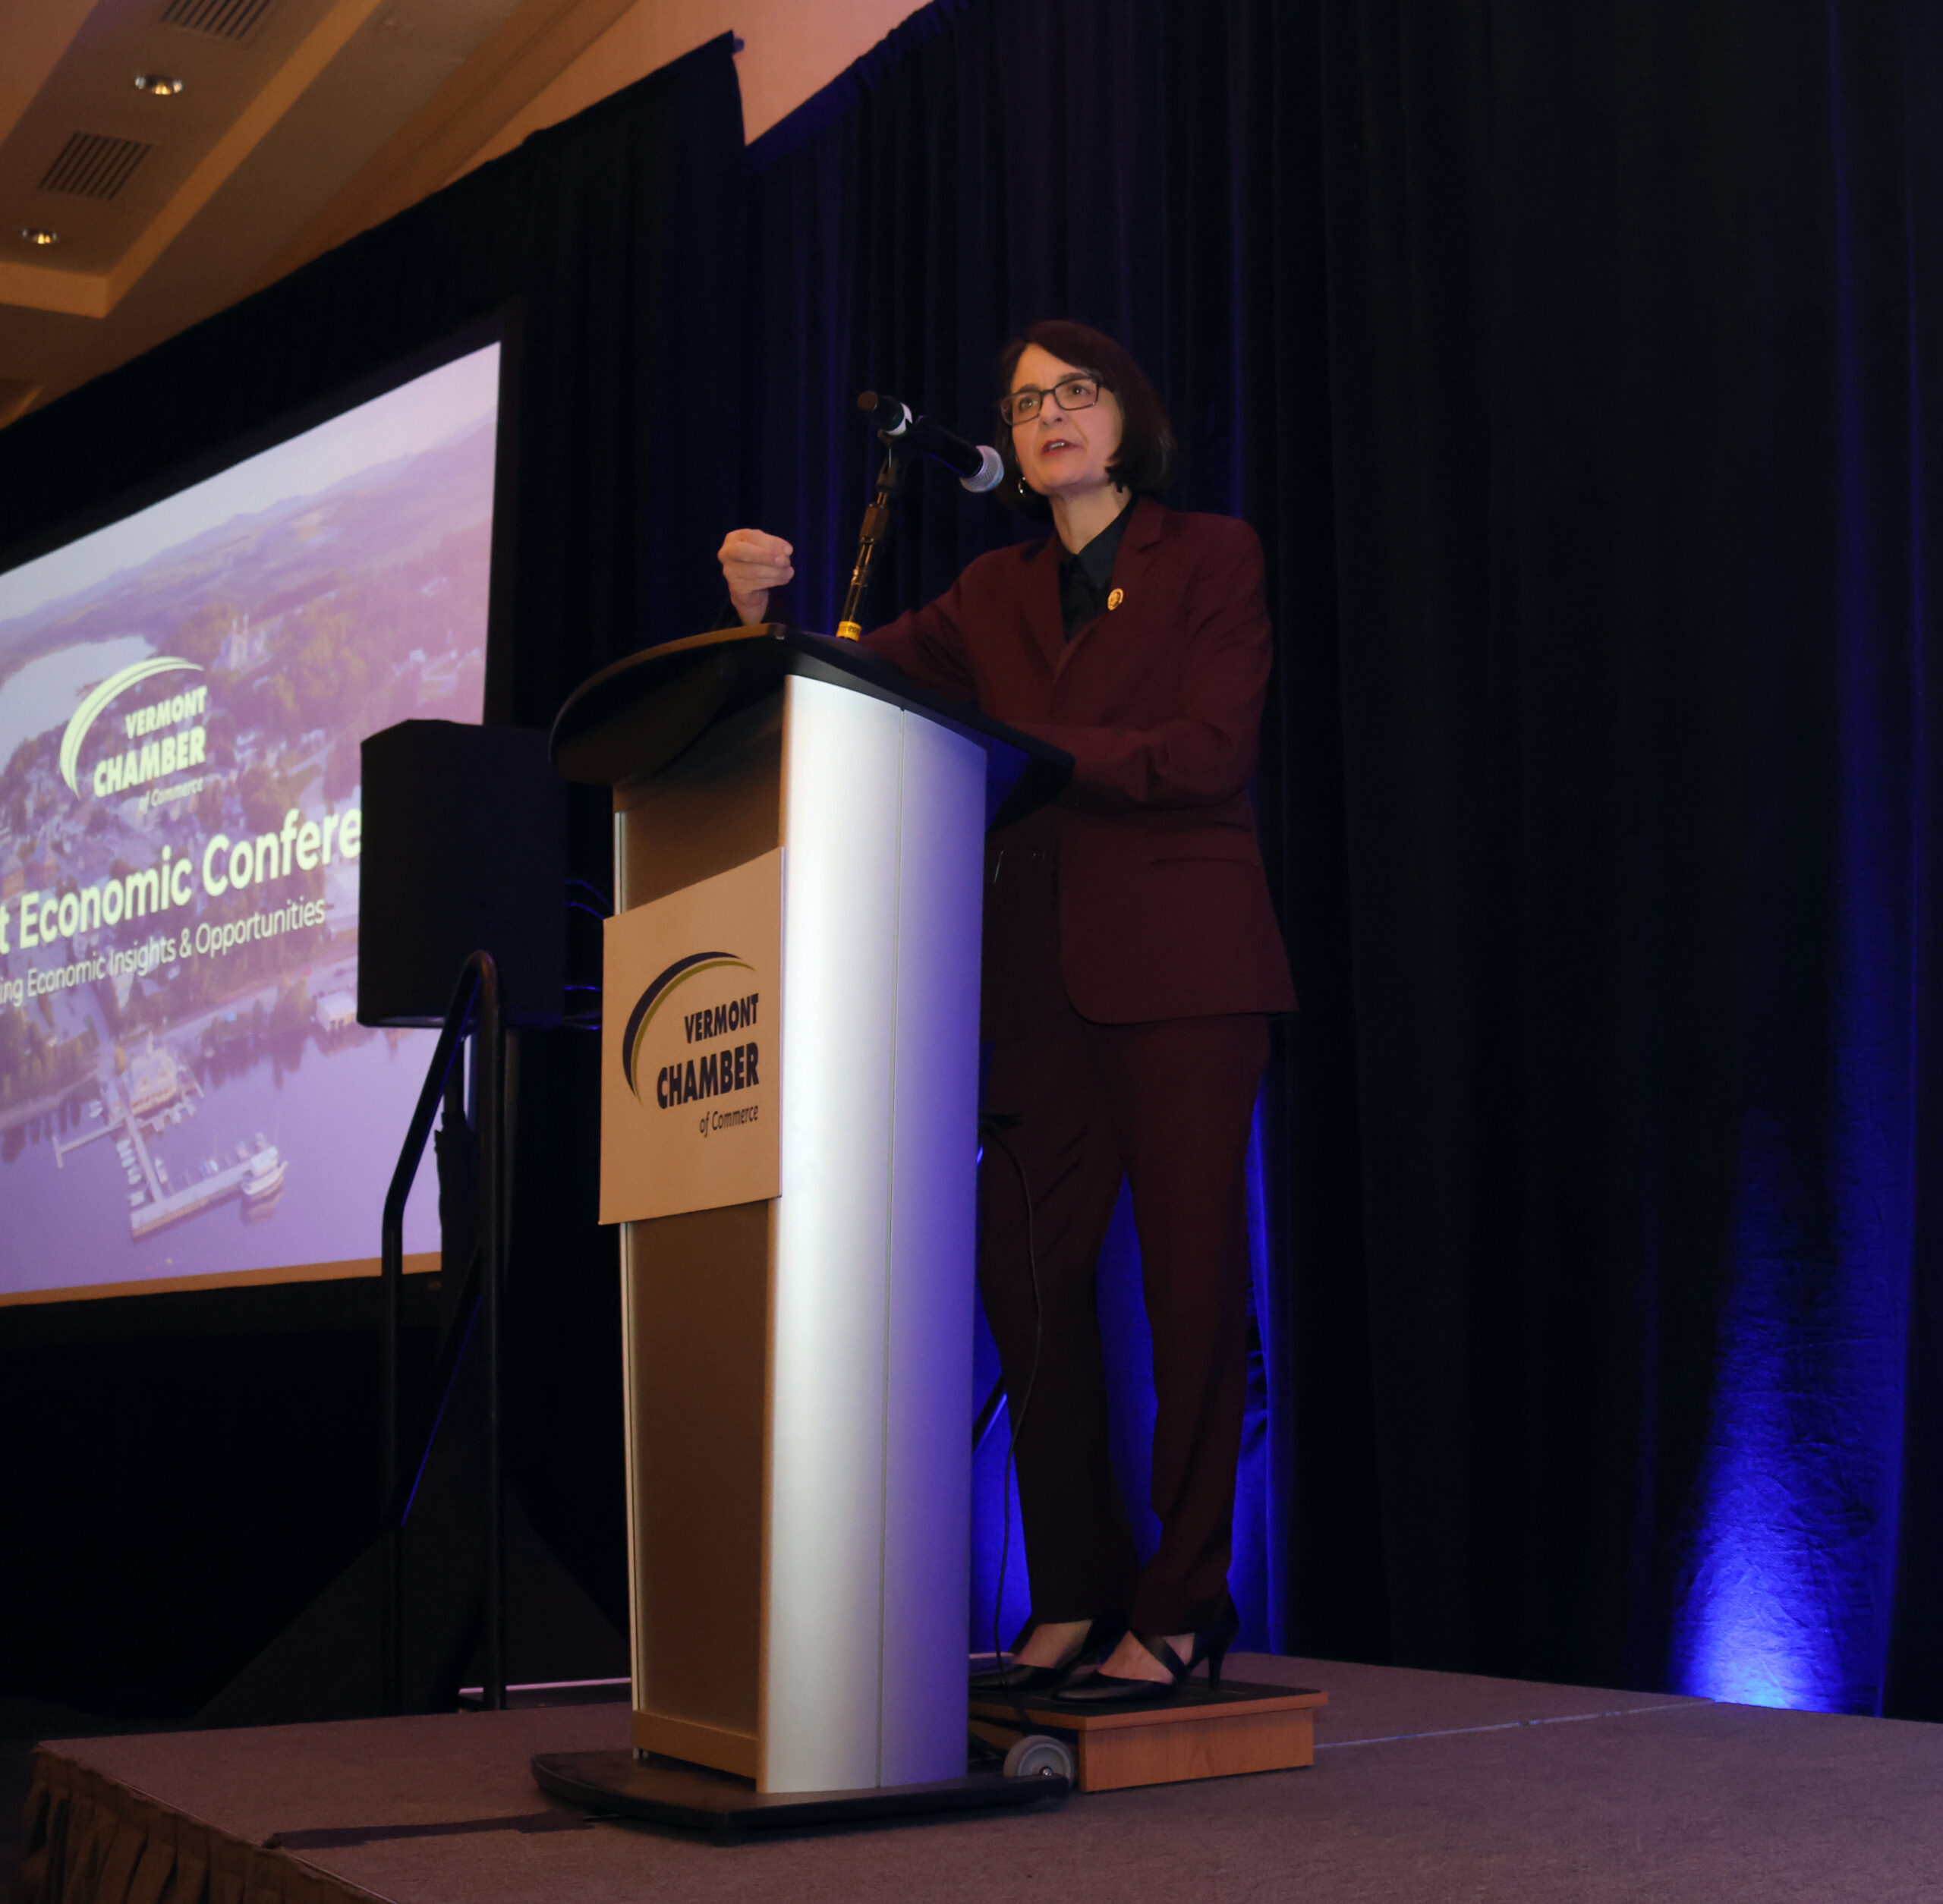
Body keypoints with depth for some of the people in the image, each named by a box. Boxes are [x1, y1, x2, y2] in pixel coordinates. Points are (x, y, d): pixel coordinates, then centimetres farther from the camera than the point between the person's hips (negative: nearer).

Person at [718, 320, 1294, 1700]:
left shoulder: (1212, 557, 6)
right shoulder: (995, 594, 20)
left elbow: (1208, 752, -7)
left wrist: (1015, 750, -13)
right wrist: (764, 612, -10)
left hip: (1180, 963, -4)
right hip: (1036, 975, 4)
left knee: (1191, 1280, -5)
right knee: (1029, 1278, -1)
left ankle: (1181, 1613, 2)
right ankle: (1075, 1598, 10)